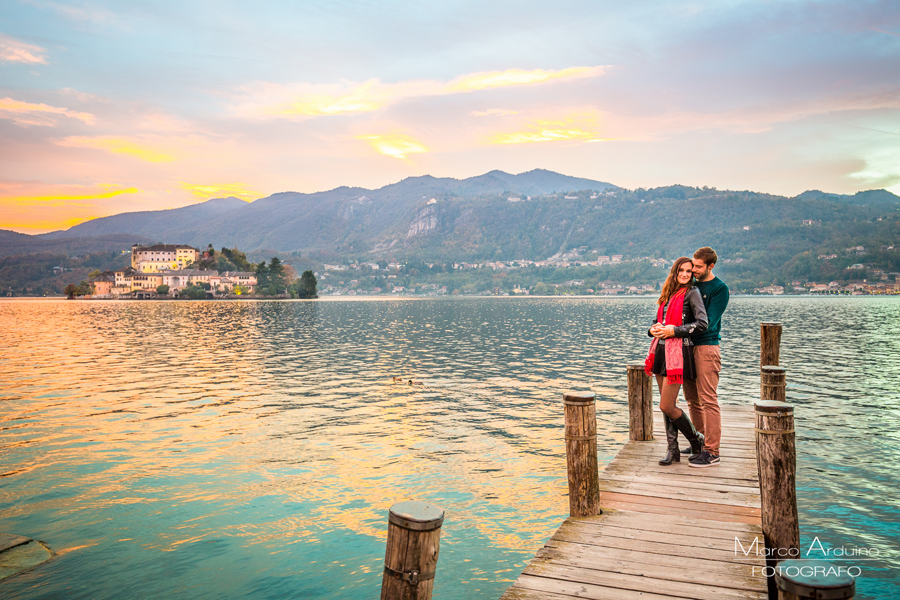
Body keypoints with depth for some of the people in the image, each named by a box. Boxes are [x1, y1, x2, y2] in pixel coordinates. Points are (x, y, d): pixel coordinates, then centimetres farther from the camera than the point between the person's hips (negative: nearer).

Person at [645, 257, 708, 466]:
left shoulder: (692, 293, -4)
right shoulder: (668, 294, 17)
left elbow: (702, 323, -15)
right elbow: (657, 320, 23)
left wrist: (674, 330, -15)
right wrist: (653, 329, 0)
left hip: (678, 352, -7)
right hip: (661, 350, 7)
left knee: (667, 406, -7)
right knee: (666, 405, 9)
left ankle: (696, 441, 15)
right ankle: (672, 450, 18)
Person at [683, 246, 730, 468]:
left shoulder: (720, 288, -6)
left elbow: (708, 322, -14)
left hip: (706, 347, -7)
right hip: (687, 346, 7)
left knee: (708, 400, -5)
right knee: (692, 399, 12)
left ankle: (712, 452, -1)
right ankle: (698, 442, 24)